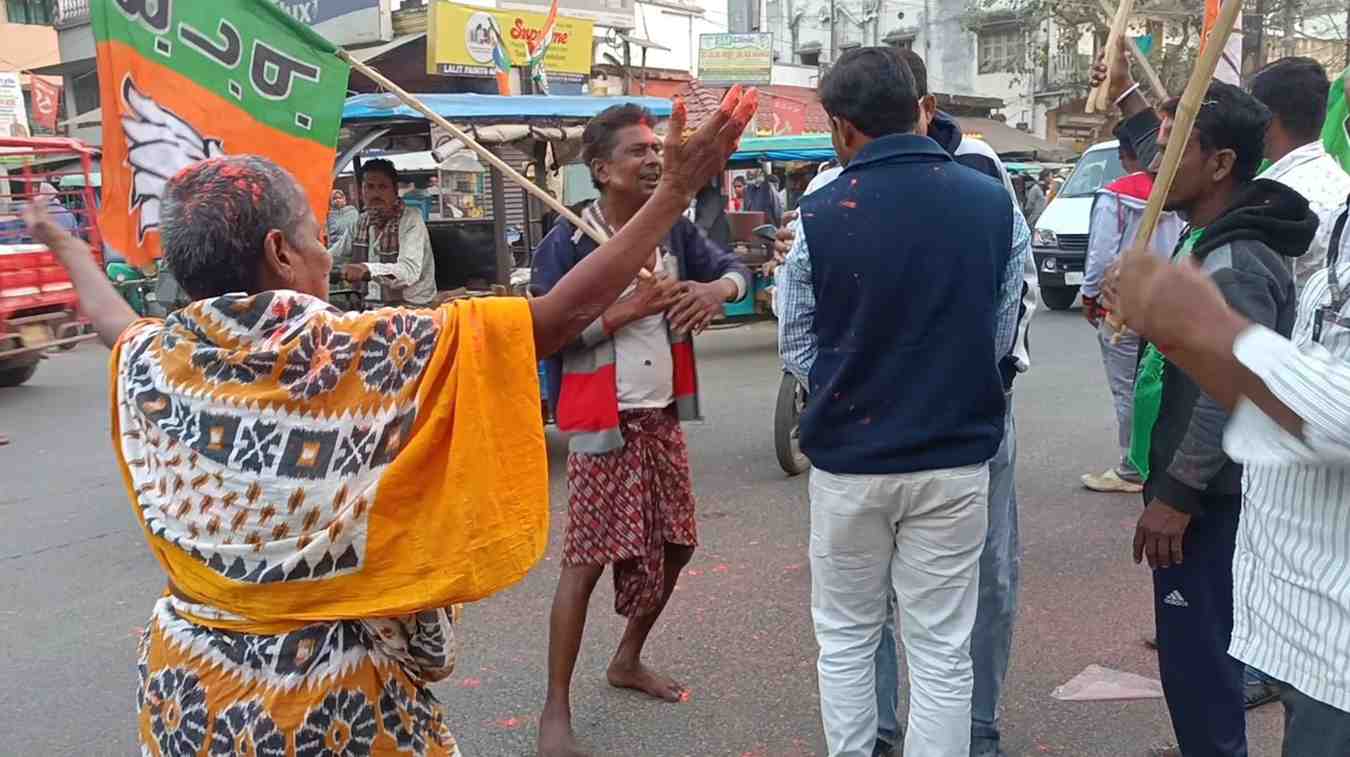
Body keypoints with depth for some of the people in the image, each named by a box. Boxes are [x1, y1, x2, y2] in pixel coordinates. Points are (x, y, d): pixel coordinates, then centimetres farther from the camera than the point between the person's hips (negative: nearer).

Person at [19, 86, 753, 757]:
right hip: (332, 696, -5)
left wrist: (64, 243, 39)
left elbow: (112, 321, 18)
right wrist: (675, 191, -17)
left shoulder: (150, 362, -7)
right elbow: (559, 316, -23)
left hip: (187, 686, 6)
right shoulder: (373, 355, -24)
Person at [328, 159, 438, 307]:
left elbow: (410, 271, -29)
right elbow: (330, 255, 23)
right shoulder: (363, 220, 8)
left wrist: (367, 270, -44)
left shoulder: (411, 219, -12)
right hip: (373, 304, 6)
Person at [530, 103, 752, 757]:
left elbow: (736, 268, 12)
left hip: (663, 418, 7)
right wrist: (627, 309, -22)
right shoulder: (566, 242, -12)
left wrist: (718, 288, -12)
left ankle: (628, 660, 38)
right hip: (602, 425, -7)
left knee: (673, 546, 16)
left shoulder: (674, 229, 5)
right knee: (586, 562, -5)